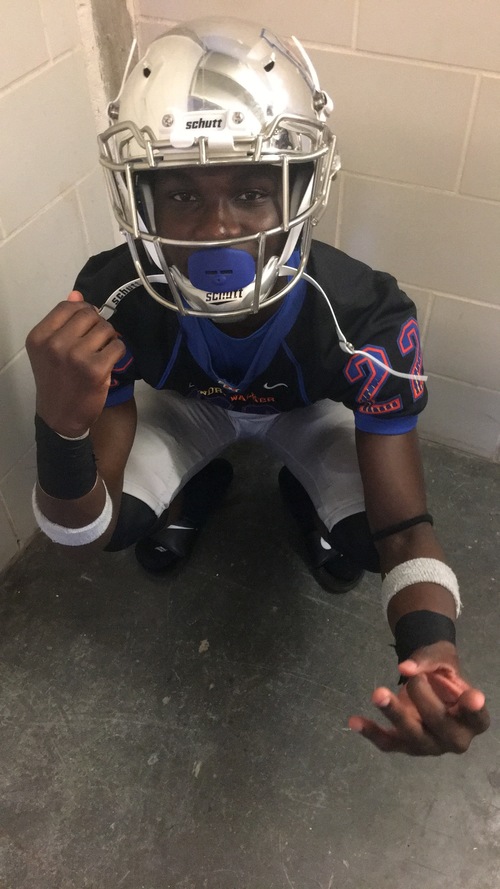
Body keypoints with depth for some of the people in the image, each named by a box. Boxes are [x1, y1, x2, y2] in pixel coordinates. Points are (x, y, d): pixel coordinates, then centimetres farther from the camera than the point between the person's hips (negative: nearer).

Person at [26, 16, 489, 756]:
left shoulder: (365, 317, -40)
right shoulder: (115, 300, -37)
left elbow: (403, 529, -35)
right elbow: (86, 534, -32)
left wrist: (433, 652, -58)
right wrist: (62, 425, -55)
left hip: (309, 409, 0)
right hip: (188, 402, 1)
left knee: (356, 551, -18)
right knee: (127, 529, -15)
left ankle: (304, 492, 18)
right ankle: (202, 486, 20)